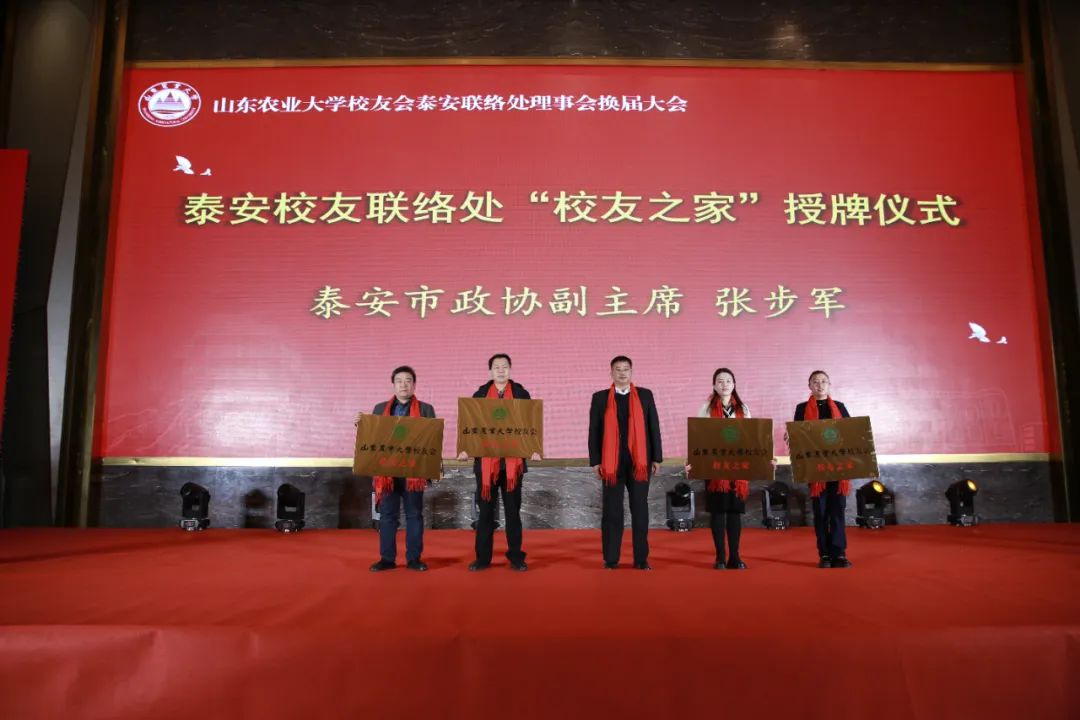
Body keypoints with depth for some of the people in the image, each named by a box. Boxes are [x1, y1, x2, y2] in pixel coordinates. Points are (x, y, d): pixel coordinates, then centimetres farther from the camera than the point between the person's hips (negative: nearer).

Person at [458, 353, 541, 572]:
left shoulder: (521, 394, 5)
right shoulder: (480, 394, 7)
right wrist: (466, 448, -10)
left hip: (513, 461, -1)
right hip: (485, 461, 1)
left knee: (513, 511, 6)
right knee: (485, 511, 6)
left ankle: (516, 557, 14)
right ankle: (483, 557, 15)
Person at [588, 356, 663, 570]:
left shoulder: (645, 396, 7)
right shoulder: (600, 397, 5)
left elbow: (654, 428, 7)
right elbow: (594, 431, 3)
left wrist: (657, 458, 2)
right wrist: (595, 461, -2)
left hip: (639, 461, 1)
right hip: (611, 462, -1)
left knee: (640, 510, 4)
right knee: (612, 511, 4)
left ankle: (641, 558, 12)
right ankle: (610, 559, 11)